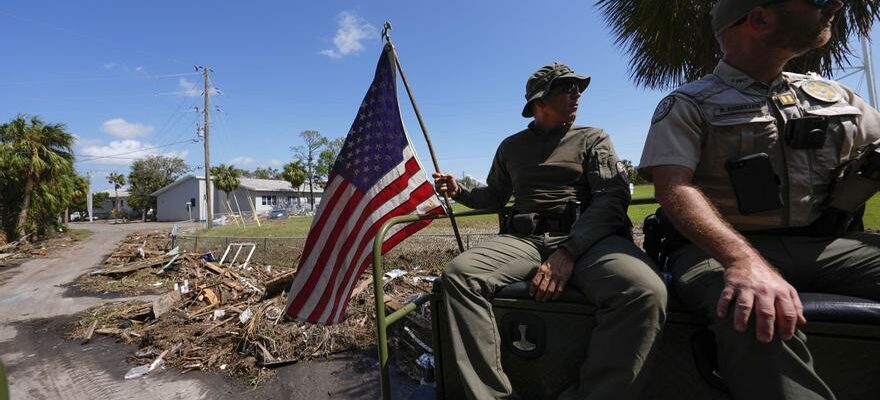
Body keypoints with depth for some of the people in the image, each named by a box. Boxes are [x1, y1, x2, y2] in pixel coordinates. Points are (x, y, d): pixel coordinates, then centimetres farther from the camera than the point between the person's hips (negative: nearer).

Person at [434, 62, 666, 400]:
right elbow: (494, 197, 33)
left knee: (644, 292, -35)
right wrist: (458, 191, 11)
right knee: (459, 273, -27)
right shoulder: (511, 146, 22)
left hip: (585, 237, -1)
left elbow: (612, 199, -1)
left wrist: (568, 252, -18)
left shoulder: (593, 139, 14)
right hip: (523, 238, 2)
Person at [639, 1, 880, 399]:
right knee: (754, 316, -37)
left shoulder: (830, 93, 19)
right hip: (724, 248, -5)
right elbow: (673, 188, -17)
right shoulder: (688, 105, -1)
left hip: (826, 244, 6)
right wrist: (744, 260, -33)